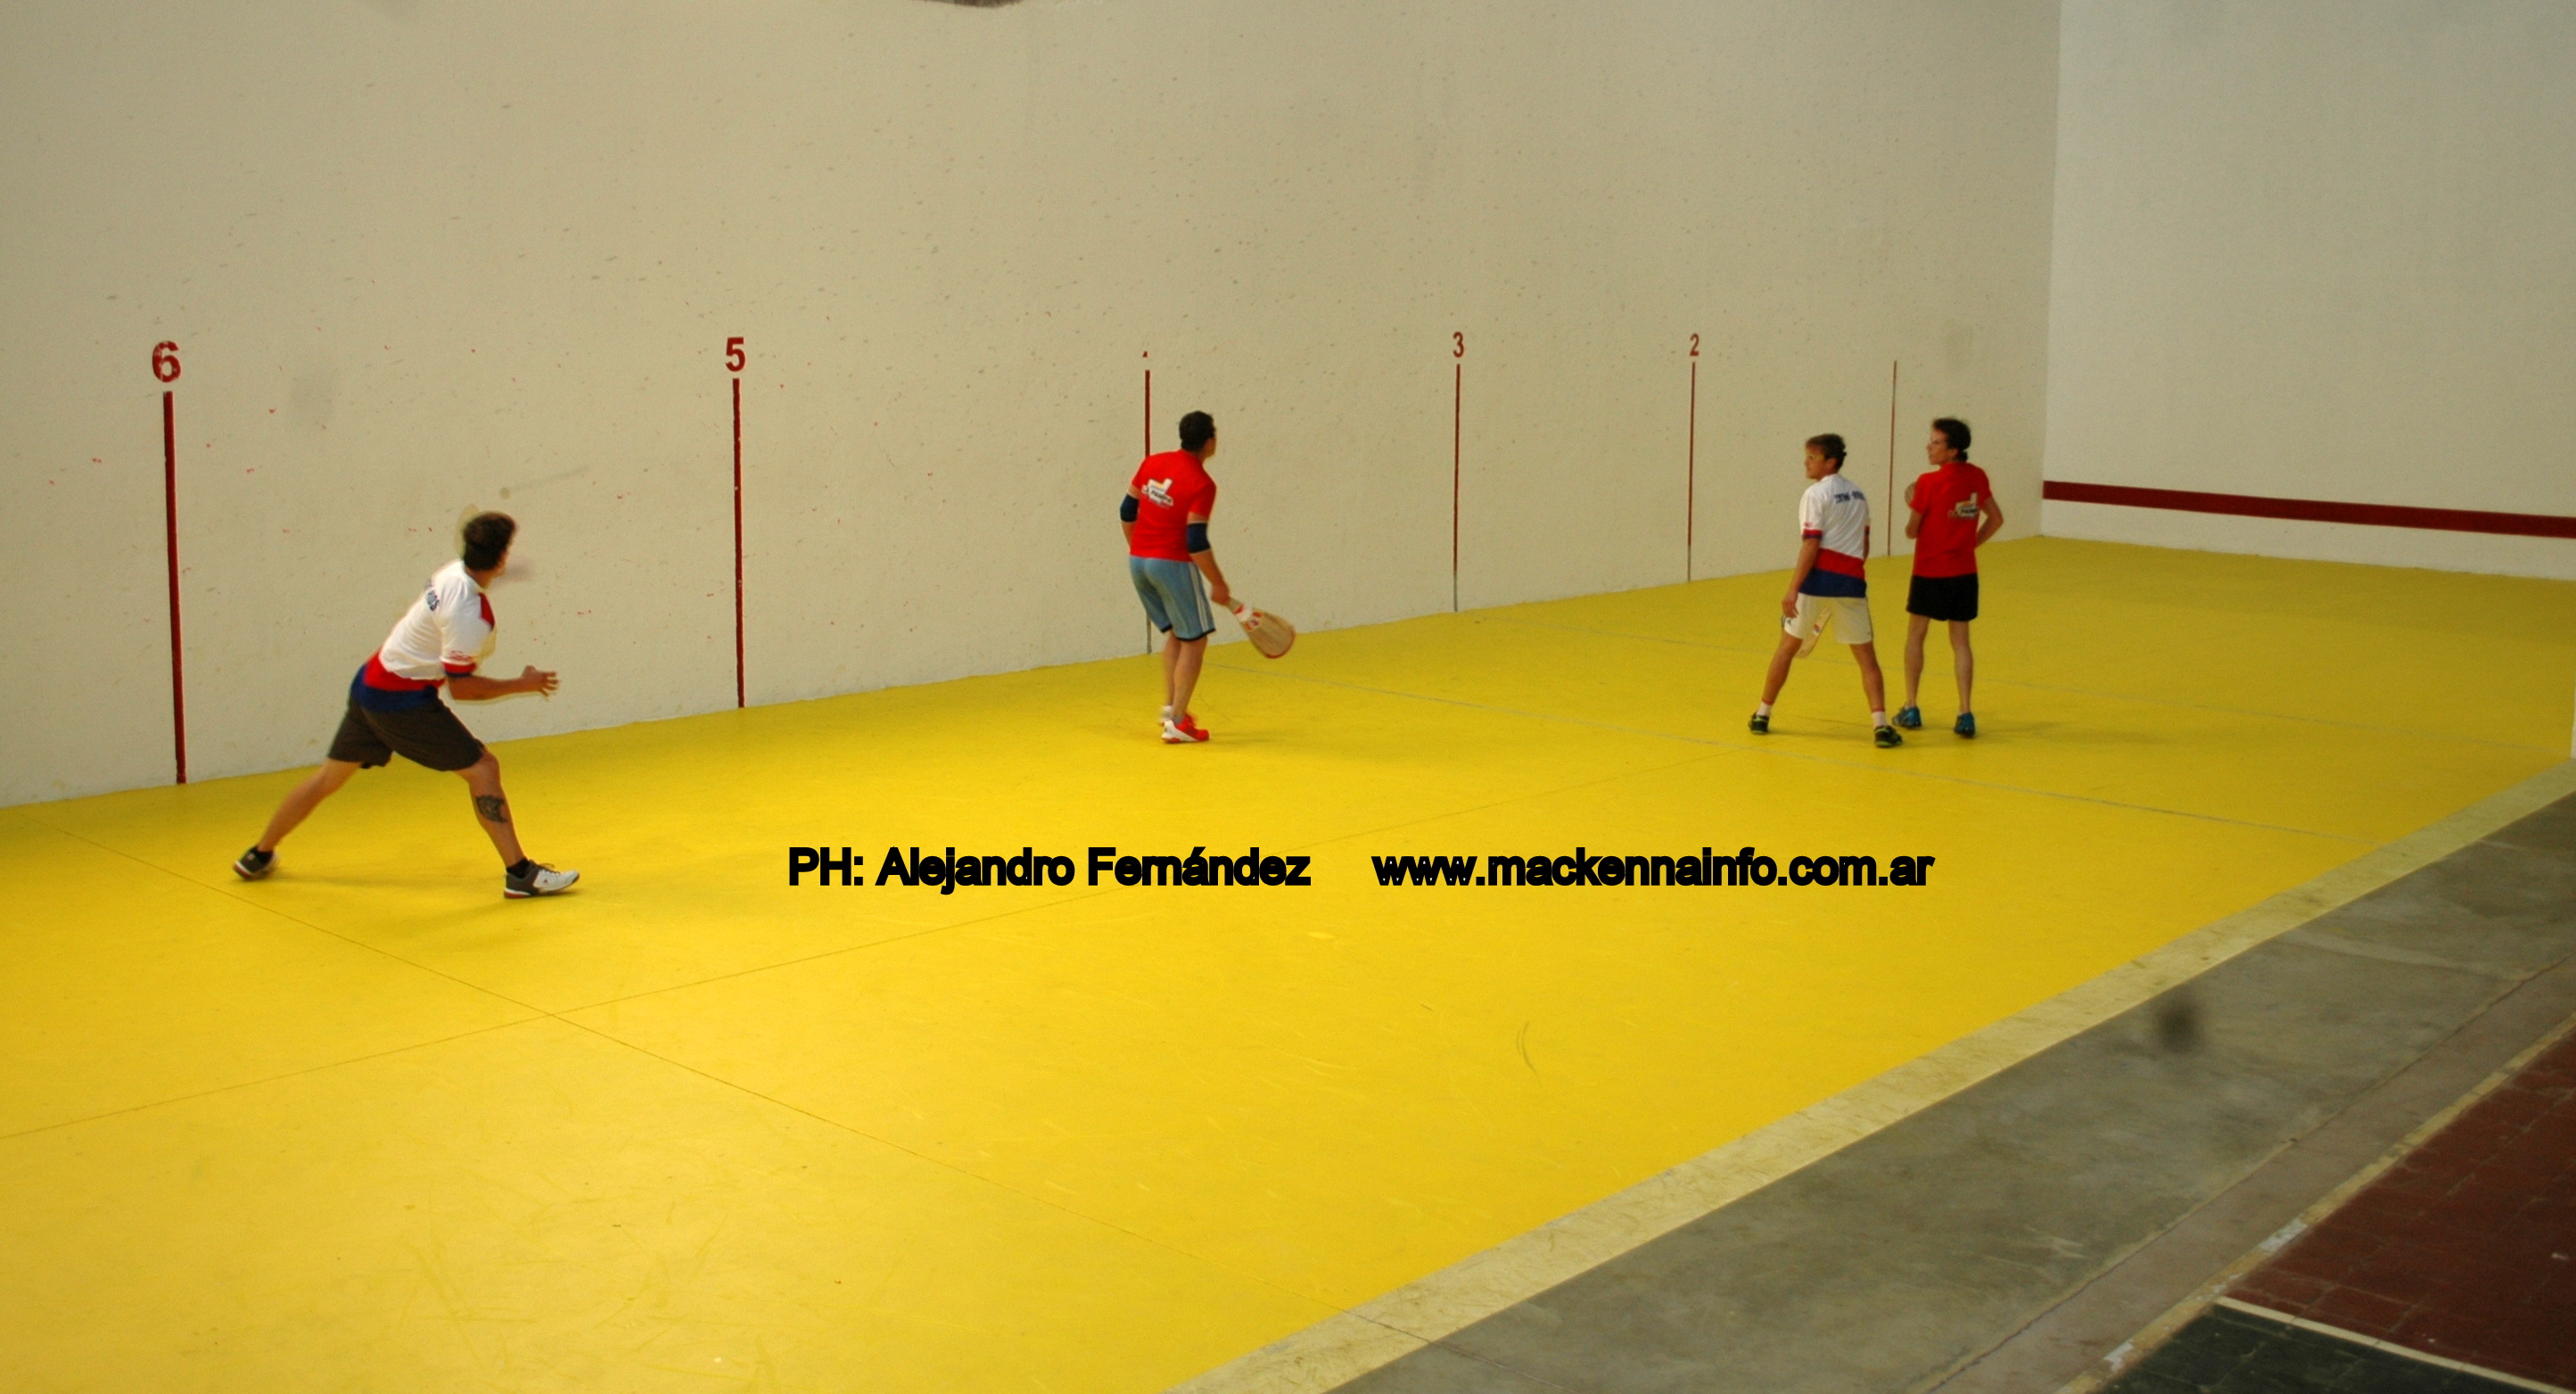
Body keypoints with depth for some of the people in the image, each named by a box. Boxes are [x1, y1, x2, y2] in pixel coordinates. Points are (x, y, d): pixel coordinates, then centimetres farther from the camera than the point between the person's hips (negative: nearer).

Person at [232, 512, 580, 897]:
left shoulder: (453, 571, -1)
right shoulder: (469, 616, -25)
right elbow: (461, 687, -20)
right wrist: (523, 684, -14)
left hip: (369, 683, 9)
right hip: (403, 701, -9)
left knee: (329, 778, 22)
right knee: (482, 768, -4)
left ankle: (259, 856, 37)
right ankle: (520, 873, -5)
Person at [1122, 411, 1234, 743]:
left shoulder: (1152, 463, 5)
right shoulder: (1202, 484, -15)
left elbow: (1127, 511, 11)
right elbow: (1196, 542, -19)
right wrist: (1218, 583, -10)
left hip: (1138, 562, 7)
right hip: (1172, 564, -7)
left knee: (1175, 633, 24)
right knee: (1194, 641, 5)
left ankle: (1170, 705, 23)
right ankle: (1177, 722, 1)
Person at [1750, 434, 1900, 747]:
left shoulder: (1816, 494, -5)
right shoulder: (1858, 496, 15)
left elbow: (1811, 546, -13)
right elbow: (1864, 547, 19)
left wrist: (1793, 589, -15)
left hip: (1818, 579, -4)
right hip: (1851, 580, 4)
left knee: (1788, 647, 12)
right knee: (1866, 655, 6)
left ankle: (1762, 715, 19)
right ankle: (1880, 725, -8)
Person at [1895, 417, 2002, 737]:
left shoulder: (1929, 483, -16)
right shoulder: (1977, 477, 1)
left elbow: (1912, 531, -9)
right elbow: (1996, 519, 10)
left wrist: (1911, 502, 7)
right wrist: (1971, 543, 13)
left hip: (1931, 572, -4)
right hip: (1965, 572, 4)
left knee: (1915, 636, 12)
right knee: (1960, 641, 9)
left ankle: (1911, 708, 14)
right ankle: (1965, 713, 3)